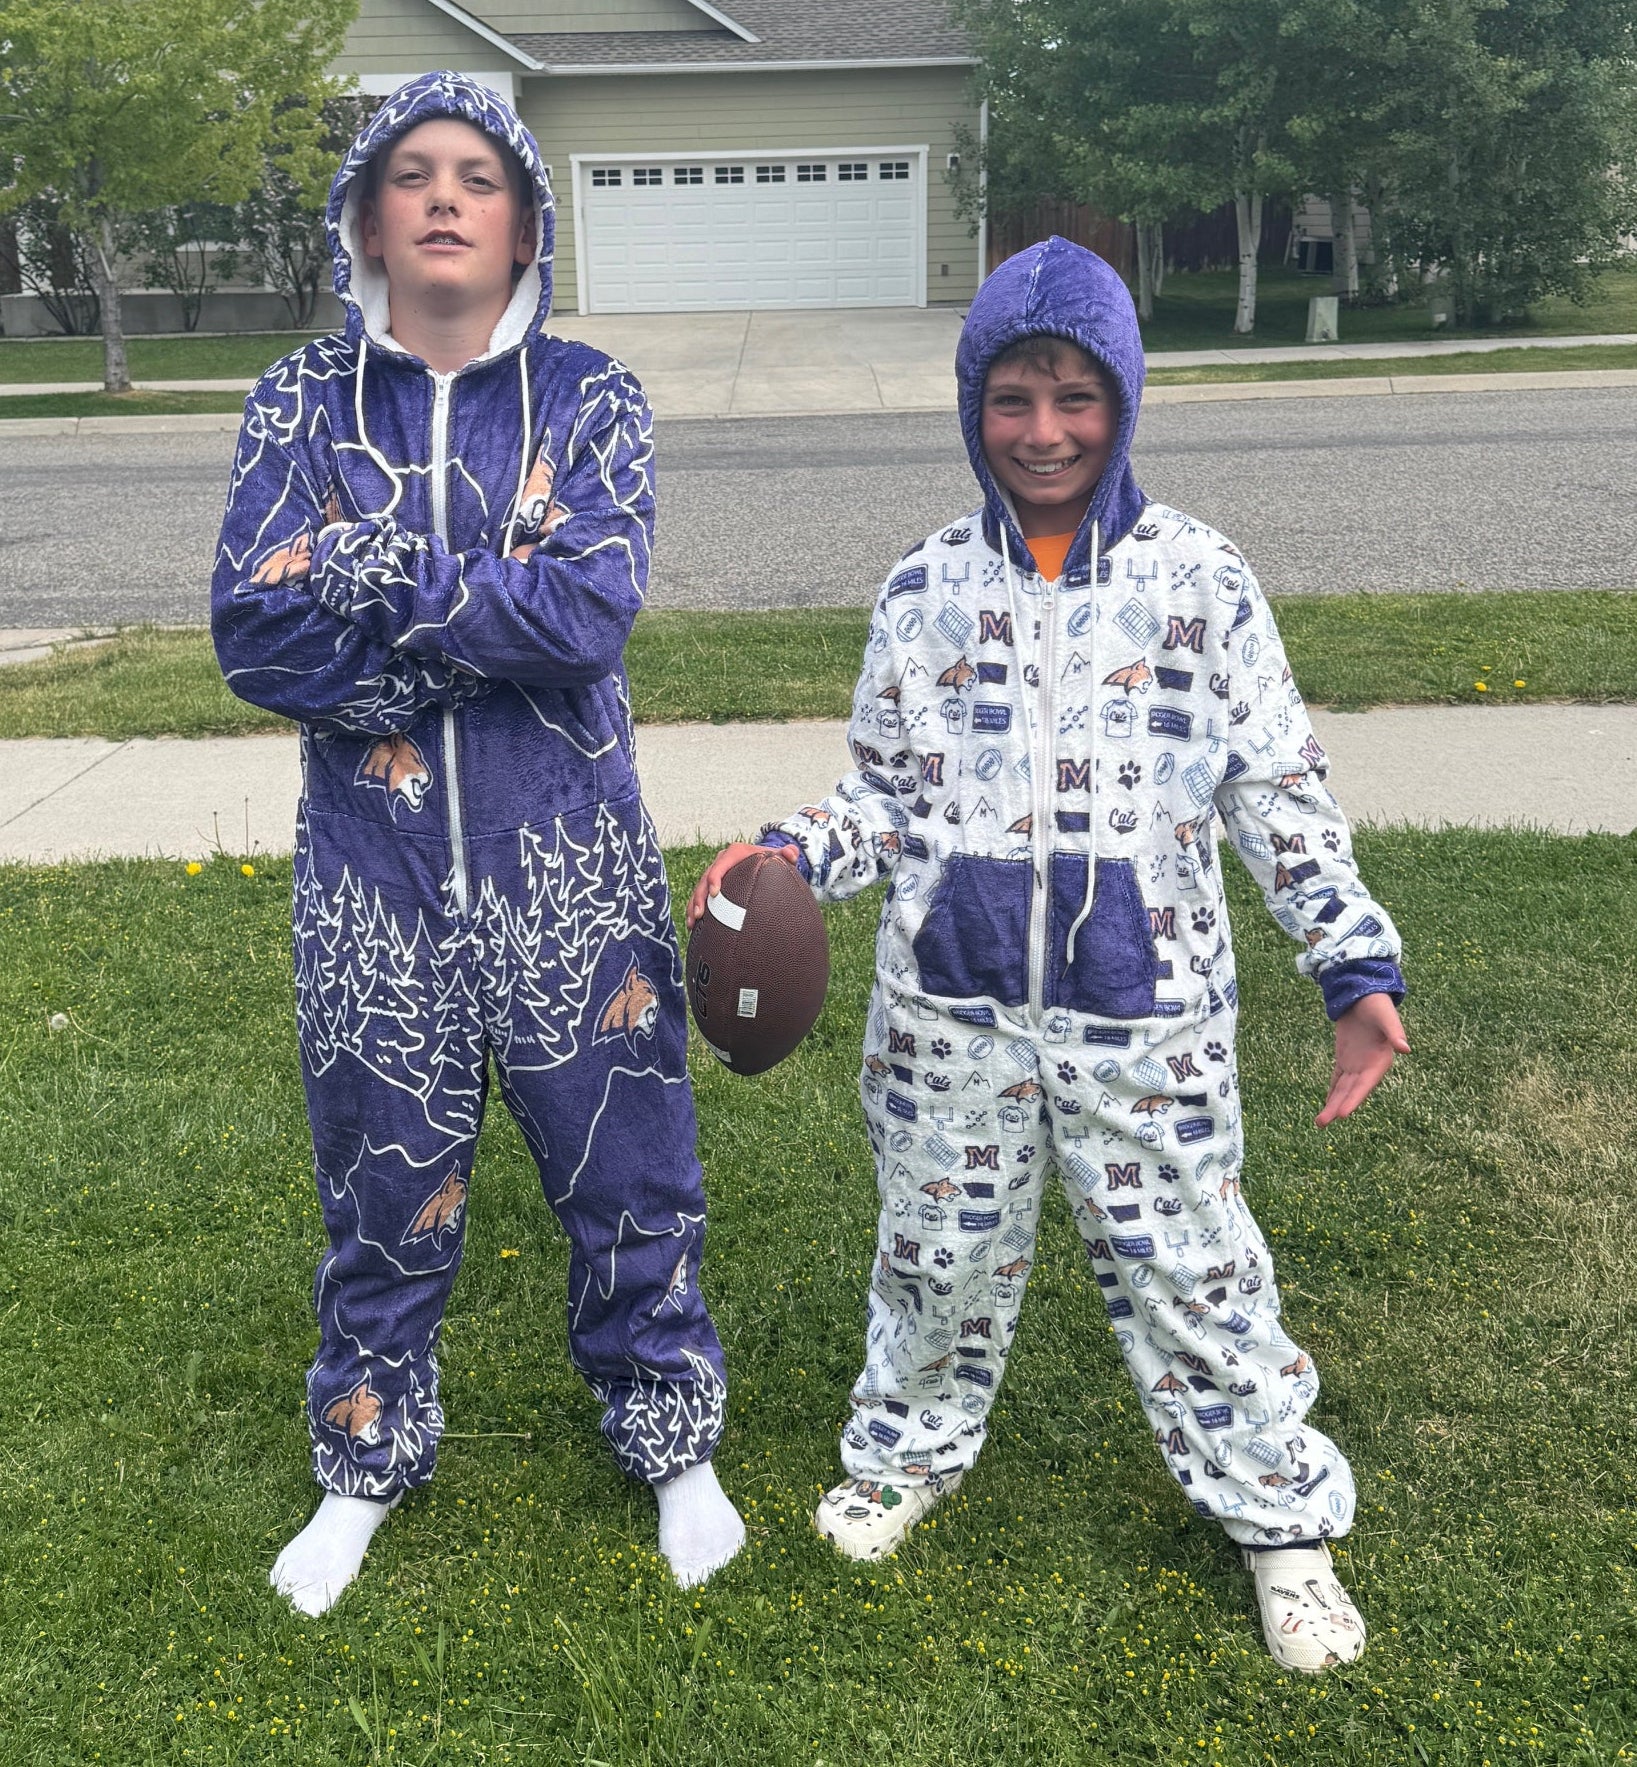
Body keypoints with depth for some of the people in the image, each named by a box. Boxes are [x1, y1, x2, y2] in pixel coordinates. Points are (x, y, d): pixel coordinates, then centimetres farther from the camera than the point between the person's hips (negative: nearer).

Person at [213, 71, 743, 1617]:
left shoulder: (586, 399, 0)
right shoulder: (301, 403, 3)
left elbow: (594, 608, -17)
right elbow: (253, 634, -10)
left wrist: (380, 580, -16)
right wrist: (488, 632, -15)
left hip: (568, 866, -1)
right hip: (371, 865, 1)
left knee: (625, 1167, 10)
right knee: (381, 1182, 14)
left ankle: (673, 1441, 35)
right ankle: (367, 1465, 38)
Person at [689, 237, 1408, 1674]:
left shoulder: (1203, 582, -2)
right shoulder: (927, 593, 2)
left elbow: (1283, 797, 1)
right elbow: (890, 796, 8)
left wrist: (1358, 968, -5)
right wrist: (791, 854, -10)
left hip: (1145, 1011, -1)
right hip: (953, 1007, 2)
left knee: (1186, 1262, 8)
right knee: (943, 1246, 17)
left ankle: (1279, 1514, 31)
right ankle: (911, 1448, 44)